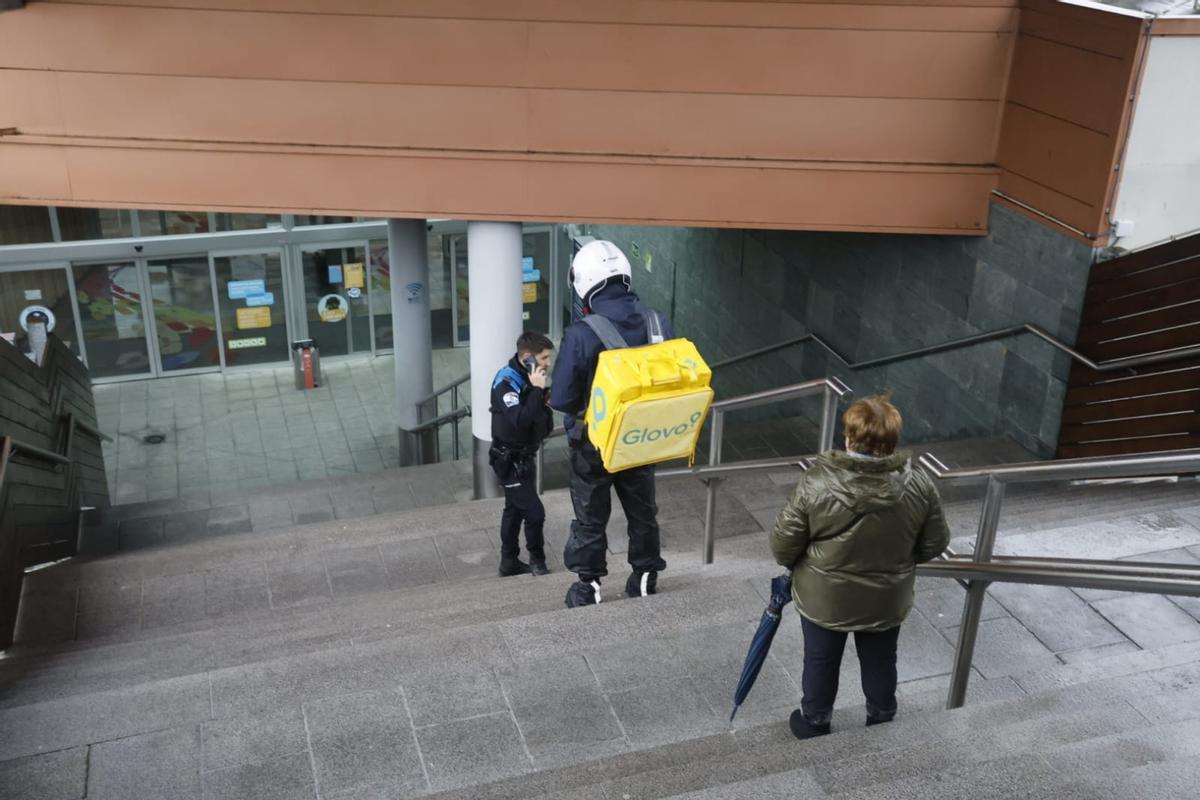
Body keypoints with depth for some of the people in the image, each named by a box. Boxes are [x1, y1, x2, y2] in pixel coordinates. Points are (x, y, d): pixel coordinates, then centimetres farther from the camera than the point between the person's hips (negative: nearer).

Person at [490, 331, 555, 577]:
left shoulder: (528, 377, 5)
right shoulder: (506, 382, -21)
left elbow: (544, 424, 14)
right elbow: (520, 420, -35)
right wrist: (537, 389, -31)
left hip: (524, 457, 9)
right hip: (510, 460, -9)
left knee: (515, 509, 17)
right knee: (534, 512, -8)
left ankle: (509, 563, 29)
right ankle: (537, 560, 13)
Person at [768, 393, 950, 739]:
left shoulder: (817, 483, -27)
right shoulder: (919, 486, -19)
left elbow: (783, 544, -18)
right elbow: (934, 545, -5)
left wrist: (796, 566, 5)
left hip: (824, 599, -2)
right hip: (887, 601, 2)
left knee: (820, 662, 22)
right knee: (880, 663, 26)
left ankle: (814, 722, 42)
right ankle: (882, 722, 47)